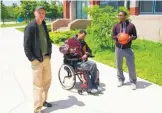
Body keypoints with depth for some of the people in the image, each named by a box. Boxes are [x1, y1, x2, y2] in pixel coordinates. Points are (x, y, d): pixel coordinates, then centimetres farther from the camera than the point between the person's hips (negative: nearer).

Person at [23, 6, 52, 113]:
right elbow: (26, 46, -12)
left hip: (46, 58, 7)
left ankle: (43, 100, 36)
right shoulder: (30, 27, -12)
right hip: (37, 60, -7)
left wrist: (49, 53, 9)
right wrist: (32, 59, -15)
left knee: (47, 80, 18)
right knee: (38, 85, -2)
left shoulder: (44, 25, 10)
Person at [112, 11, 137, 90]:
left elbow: (135, 36, 1)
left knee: (131, 66, 1)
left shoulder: (131, 26, -5)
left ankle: (133, 82, 17)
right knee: (118, 66, 12)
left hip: (127, 49, -3)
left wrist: (131, 38, -21)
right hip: (118, 48, 3)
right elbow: (112, 36, 6)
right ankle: (121, 80, 30)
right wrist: (116, 37, -16)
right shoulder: (116, 26, 2)